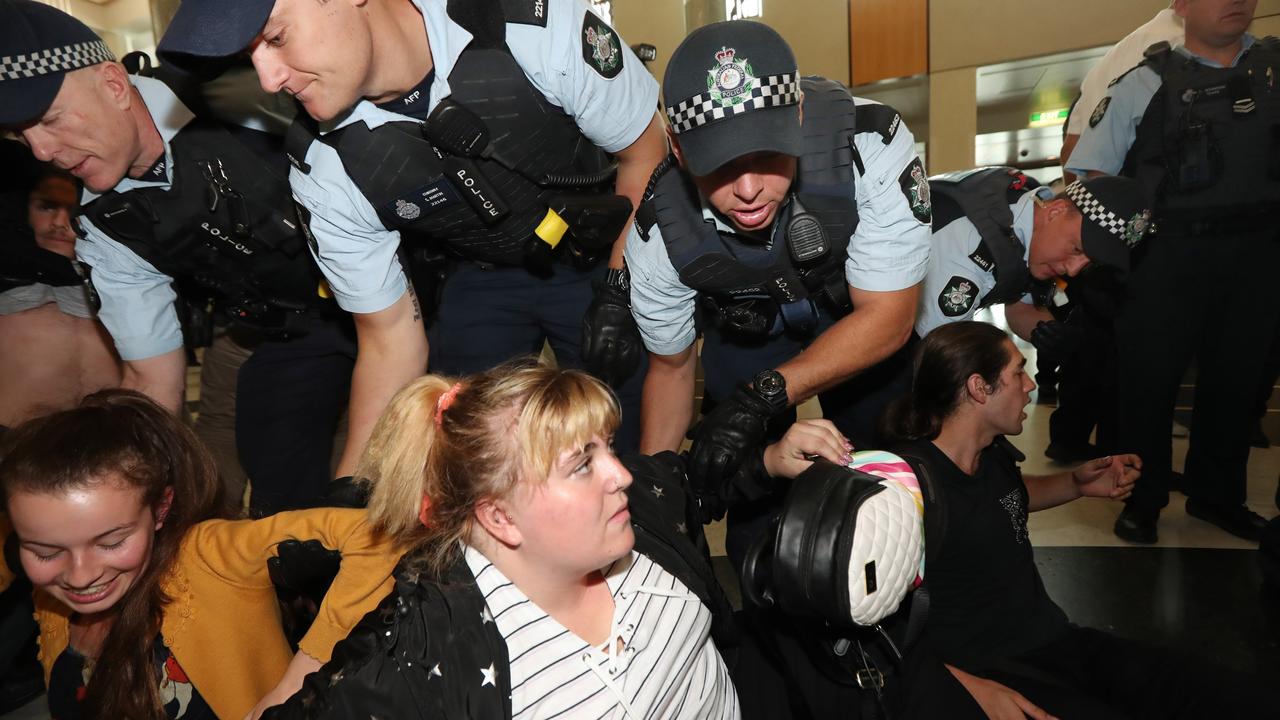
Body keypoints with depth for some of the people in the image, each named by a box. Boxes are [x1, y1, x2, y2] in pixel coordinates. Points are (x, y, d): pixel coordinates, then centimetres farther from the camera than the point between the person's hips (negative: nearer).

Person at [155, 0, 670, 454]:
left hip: (611, 257, -1)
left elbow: (647, 151, -13)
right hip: (477, 278, 2)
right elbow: (390, 339, -9)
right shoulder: (324, 173, -19)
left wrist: (619, 294, -17)